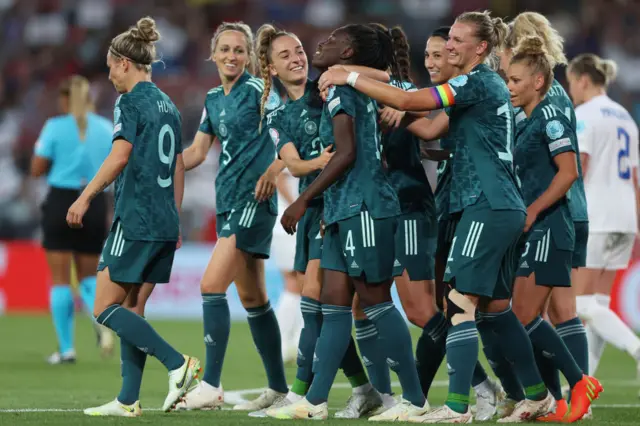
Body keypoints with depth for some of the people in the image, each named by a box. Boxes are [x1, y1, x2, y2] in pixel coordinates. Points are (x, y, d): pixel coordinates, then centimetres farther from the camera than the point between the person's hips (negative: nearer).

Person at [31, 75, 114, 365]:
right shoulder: (107, 129, 3)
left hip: (61, 202, -3)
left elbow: (37, 169, -4)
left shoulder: (55, 127, -6)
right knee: (88, 275, 16)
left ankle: (66, 348, 1)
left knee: (60, 279, 4)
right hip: (95, 204, 3)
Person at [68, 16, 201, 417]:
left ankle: (177, 363, -15)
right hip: (165, 224, 8)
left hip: (135, 219, -8)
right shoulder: (168, 106, 16)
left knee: (106, 308, -4)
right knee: (132, 309, 11)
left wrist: (86, 197, -19)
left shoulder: (130, 102, -8)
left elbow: (120, 154, -21)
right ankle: (128, 400, 7)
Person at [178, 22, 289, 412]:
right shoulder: (213, 99, 15)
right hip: (229, 200, 8)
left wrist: (273, 171, -26)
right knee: (252, 297, 10)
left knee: (212, 284, -16)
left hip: (255, 199, -8)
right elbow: (196, 153, 18)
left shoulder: (258, 90, -7)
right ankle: (279, 388, 17)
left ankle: (211, 386, -15)